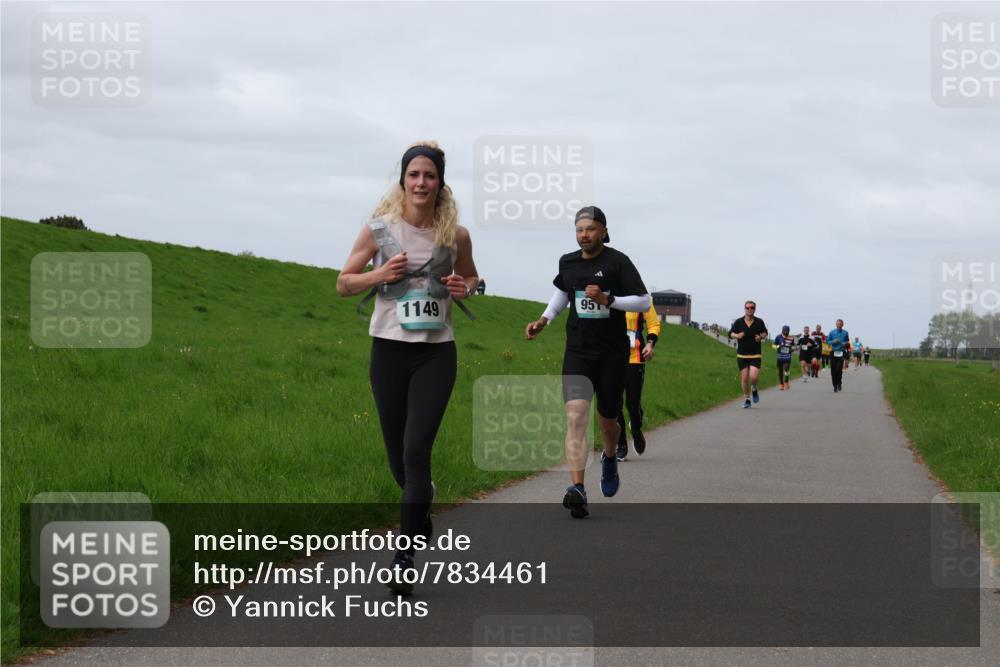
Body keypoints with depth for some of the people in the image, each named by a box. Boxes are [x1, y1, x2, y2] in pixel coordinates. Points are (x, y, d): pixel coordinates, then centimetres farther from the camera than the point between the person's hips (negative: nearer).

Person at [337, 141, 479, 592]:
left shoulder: (455, 235, 1)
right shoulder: (379, 229, -2)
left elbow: (471, 276, 19)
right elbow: (343, 284, 5)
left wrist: (465, 288, -4)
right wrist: (379, 274, -13)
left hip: (436, 354, -1)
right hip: (389, 350, 1)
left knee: (416, 450, -13)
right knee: (398, 455, 9)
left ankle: (405, 557, -9)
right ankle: (421, 504, 44)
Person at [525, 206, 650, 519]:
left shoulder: (618, 262, -7)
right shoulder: (568, 262, 6)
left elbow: (643, 302, -10)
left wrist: (607, 299, -22)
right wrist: (544, 320, 14)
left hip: (612, 355, -2)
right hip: (577, 353, 2)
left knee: (607, 421, 12)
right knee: (575, 415, -18)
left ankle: (609, 458, 49)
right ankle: (578, 489, -27)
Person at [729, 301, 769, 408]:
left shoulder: (759, 322, 1)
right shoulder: (738, 322, 0)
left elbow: (765, 332, 16)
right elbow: (731, 333, 8)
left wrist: (761, 337, -6)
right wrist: (737, 336, -13)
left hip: (755, 355, -1)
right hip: (742, 355, 1)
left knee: (753, 376, -16)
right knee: (744, 377, 2)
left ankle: (754, 389, 19)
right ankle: (746, 399, 19)